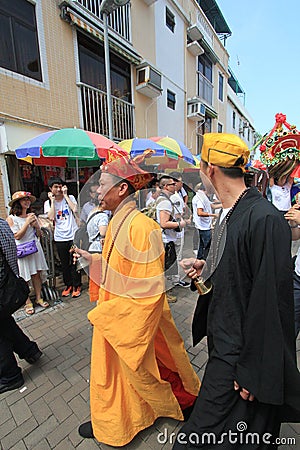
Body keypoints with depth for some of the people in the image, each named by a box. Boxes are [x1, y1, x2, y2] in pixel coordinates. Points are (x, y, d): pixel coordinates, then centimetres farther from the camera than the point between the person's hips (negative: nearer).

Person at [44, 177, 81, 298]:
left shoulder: (70, 198, 3)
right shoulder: (48, 203, 6)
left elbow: (75, 209, -17)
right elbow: (51, 217, -11)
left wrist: (65, 195, -9)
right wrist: (52, 200, -6)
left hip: (73, 235, -2)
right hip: (60, 238, 2)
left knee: (75, 262, 4)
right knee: (64, 264, 13)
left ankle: (76, 286, 20)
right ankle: (68, 285, 30)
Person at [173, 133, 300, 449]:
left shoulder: (265, 219, -26)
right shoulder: (229, 213, 3)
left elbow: (271, 301, -24)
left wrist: (253, 372, -17)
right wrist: (206, 268, -1)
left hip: (238, 352, -8)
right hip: (221, 338, 8)